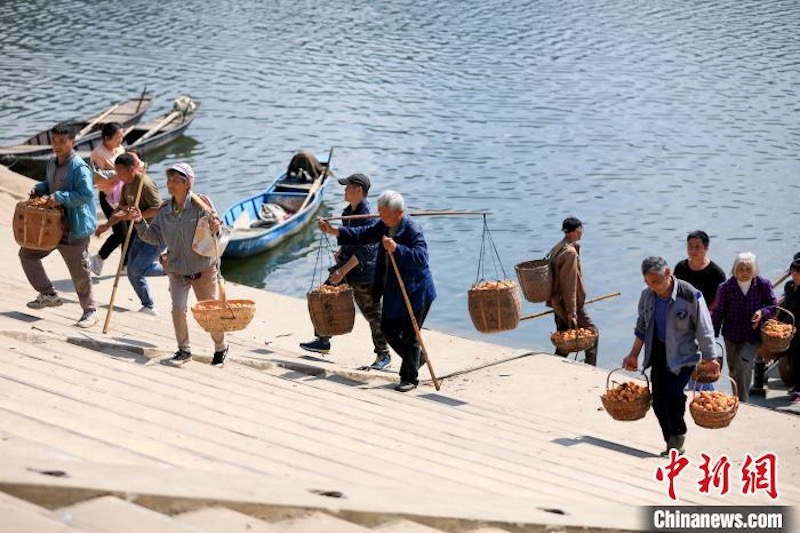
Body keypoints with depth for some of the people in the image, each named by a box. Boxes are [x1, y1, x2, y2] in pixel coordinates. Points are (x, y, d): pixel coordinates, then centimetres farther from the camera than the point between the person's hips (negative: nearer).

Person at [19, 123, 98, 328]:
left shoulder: (79, 168, -20)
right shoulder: (52, 163, 7)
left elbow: (86, 194, -27)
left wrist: (59, 197, -29)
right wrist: (38, 189, 3)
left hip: (75, 229, -9)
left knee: (79, 272, 0)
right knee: (27, 253, 11)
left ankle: (90, 311, 18)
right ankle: (49, 295, 20)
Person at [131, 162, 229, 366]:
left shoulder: (201, 205, -13)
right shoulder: (165, 211, -1)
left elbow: (215, 232, -11)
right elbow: (154, 237, 6)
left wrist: (215, 229, -33)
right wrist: (140, 223, -9)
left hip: (204, 269, -3)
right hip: (177, 271, 3)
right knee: (178, 308, -11)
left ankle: (221, 349, 26)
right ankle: (184, 350, 8)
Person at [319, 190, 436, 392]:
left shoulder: (412, 229, -22)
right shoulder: (385, 224, 3)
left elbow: (421, 257, -32)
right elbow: (364, 234, 12)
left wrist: (396, 248, -41)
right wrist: (334, 231, 5)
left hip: (414, 292, -9)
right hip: (393, 291, 9)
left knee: (409, 336, 1)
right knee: (388, 329, 17)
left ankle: (409, 378, 15)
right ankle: (417, 358, 36)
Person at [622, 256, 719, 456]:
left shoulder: (690, 295, -17)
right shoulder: (647, 296, -1)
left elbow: (704, 329, -9)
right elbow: (642, 327, 14)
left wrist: (710, 358, -7)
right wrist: (634, 355, 16)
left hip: (683, 355, -5)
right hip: (658, 353, 6)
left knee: (672, 394, -18)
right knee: (658, 400, 2)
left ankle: (677, 439, 4)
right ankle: (672, 445, 13)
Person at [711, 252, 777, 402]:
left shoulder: (763, 285, -9)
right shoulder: (726, 287, -9)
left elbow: (774, 305, 4)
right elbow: (718, 313, -1)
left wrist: (762, 312, -18)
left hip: (753, 335, -2)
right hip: (732, 336, 2)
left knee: (743, 368, -15)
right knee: (733, 371, 13)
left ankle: (742, 401, -3)